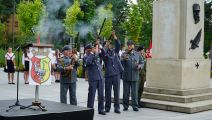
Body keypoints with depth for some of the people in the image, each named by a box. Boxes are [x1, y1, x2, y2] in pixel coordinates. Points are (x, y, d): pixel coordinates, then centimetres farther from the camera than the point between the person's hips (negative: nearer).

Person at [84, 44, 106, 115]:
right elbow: (88, 62, -22)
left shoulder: (97, 55, 14)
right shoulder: (86, 57, -2)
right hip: (92, 79, -5)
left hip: (100, 78, 5)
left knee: (101, 95, 9)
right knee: (91, 95, -2)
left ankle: (101, 110, 19)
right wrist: (92, 53, -15)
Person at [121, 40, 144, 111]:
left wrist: (140, 66, -7)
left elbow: (141, 63, 15)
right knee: (126, 92, 6)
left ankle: (135, 106, 11)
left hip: (134, 77, 1)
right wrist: (123, 59, -27)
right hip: (126, 76, -1)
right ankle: (125, 106, 15)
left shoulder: (137, 54, 8)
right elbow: (121, 64, -7)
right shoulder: (124, 54, 1)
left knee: (134, 92, 3)